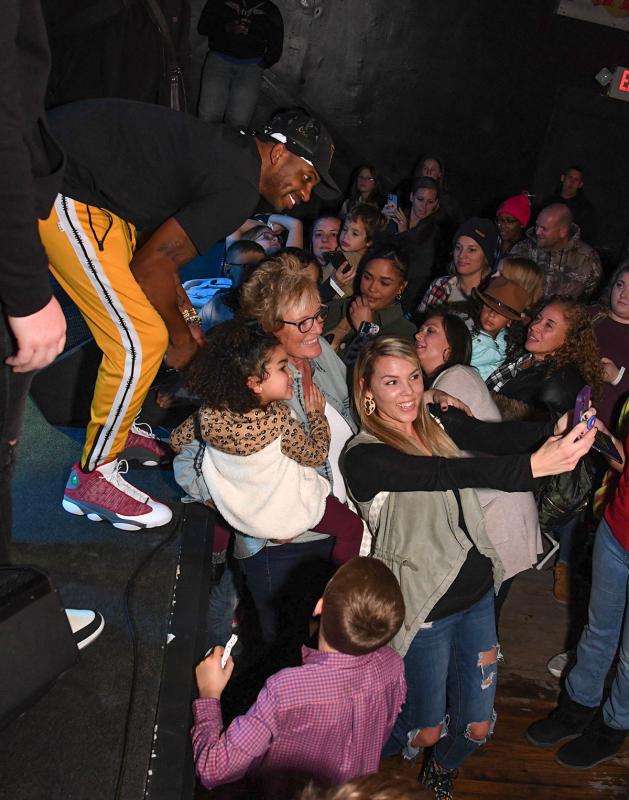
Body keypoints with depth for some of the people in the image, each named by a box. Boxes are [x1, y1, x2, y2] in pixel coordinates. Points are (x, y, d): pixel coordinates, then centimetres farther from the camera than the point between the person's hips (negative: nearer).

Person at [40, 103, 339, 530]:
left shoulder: (229, 152, 15)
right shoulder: (240, 188, -16)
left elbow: (157, 244, 21)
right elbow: (153, 262, -14)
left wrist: (186, 315, 19)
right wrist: (180, 337, 2)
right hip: (66, 188, -11)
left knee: (135, 327, 18)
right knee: (142, 342, -9)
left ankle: (114, 430, 36)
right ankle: (92, 480, 6)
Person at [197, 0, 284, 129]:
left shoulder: (270, 11, 14)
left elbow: (275, 50, 16)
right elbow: (202, 27, 9)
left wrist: (260, 65, 3)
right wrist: (225, 28, -7)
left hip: (251, 65, 0)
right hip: (219, 59, 0)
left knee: (238, 121, -21)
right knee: (209, 115, -20)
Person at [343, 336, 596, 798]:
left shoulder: (439, 426, 0)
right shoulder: (364, 456, -19)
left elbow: (500, 435, -17)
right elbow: (453, 472, -35)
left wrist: (560, 429, -36)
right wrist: (533, 465, -48)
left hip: (478, 593, 5)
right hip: (425, 607, -5)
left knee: (477, 728, 15)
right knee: (426, 732, 11)